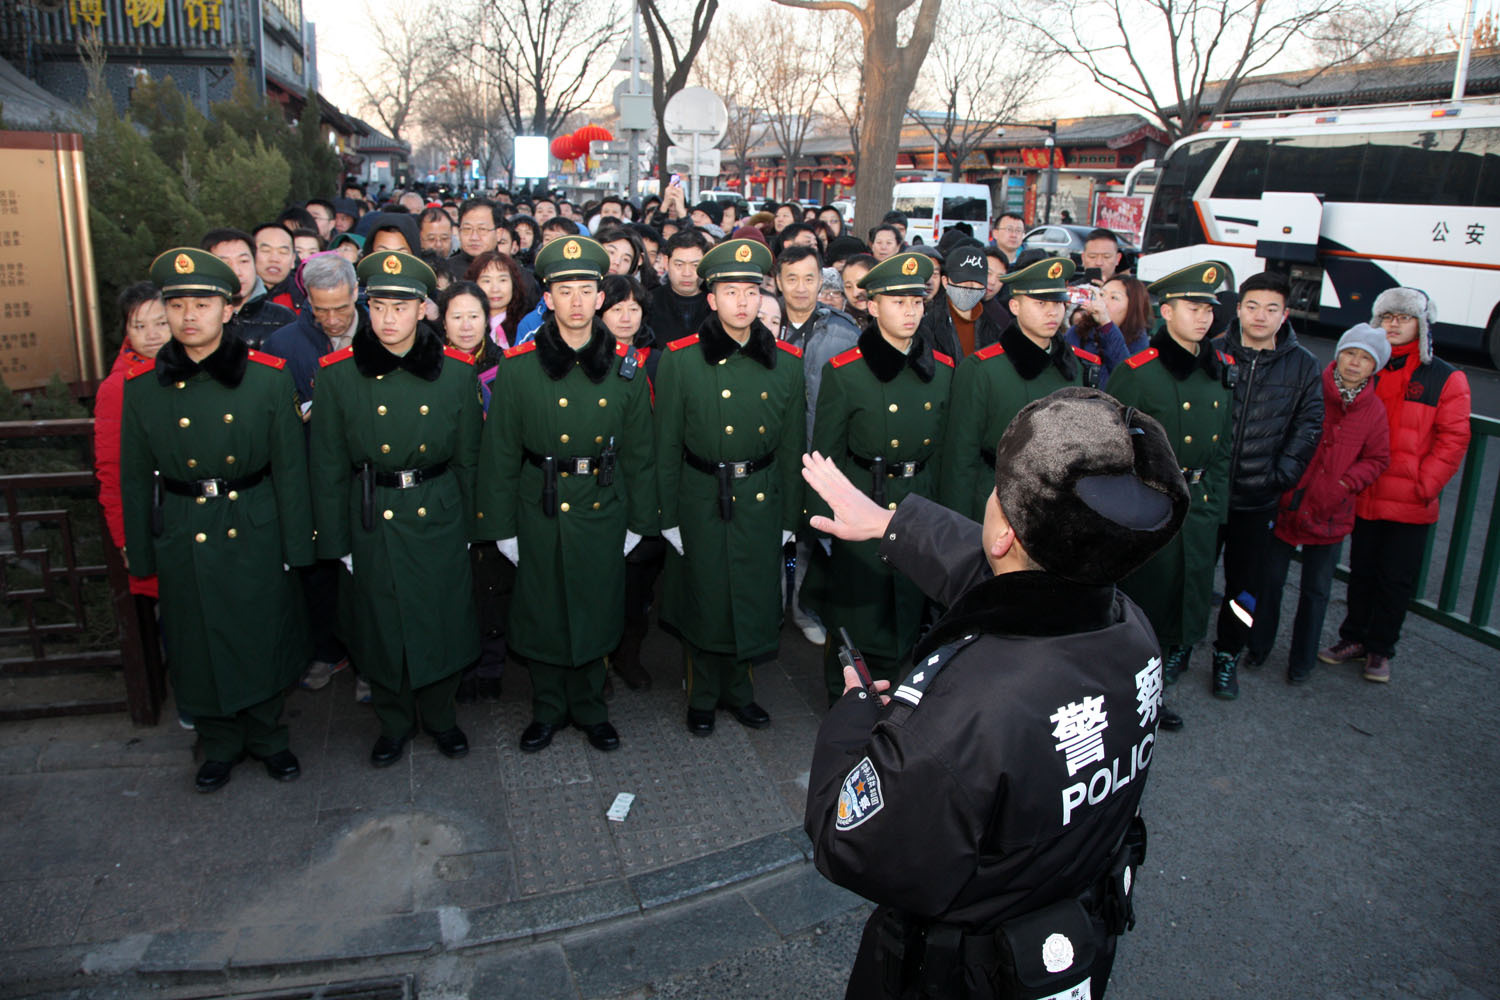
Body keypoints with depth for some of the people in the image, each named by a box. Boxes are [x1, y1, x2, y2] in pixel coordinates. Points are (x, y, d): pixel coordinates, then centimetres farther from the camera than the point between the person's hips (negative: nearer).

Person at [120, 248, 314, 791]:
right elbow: (135, 478, 4)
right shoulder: (142, 385, -3)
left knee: (263, 639, 10)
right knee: (199, 644, 12)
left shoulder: (267, 376, -7)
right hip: (182, 537, 1)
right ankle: (220, 744, 33)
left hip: (254, 532, -1)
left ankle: (267, 737, 32)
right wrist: (139, 553, 5)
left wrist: (296, 544, -4)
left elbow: (289, 467, -4)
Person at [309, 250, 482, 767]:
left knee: (444, 621, 9)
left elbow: (468, 458, 4)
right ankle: (393, 722, 33)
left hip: (439, 517, 1)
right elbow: (328, 468, -1)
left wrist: (468, 526, 5)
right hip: (372, 520, 0)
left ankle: (439, 715, 34)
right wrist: (336, 540, -1)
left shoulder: (456, 371, -3)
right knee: (381, 626, 10)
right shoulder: (337, 374, -6)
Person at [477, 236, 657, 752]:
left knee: (595, 612, 12)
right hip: (541, 510, -1)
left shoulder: (626, 366, -1)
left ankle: (590, 709, 32)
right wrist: (501, 526, -2)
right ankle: (548, 710, 32)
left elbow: (638, 451, 5)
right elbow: (500, 452, -2)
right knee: (543, 614, 10)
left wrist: (639, 520, 5)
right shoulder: (518, 366, -6)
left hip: (602, 510, 1)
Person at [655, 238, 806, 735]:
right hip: (702, 501, -2)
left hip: (761, 502, 2)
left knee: (754, 599, 10)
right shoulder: (680, 359, -6)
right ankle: (704, 696, 30)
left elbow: (792, 447, 5)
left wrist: (789, 517, 5)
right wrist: (668, 516, -6)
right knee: (705, 599, 8)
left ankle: (738, 689, 34)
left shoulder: (786, 362, 1)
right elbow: (667, 445, -4)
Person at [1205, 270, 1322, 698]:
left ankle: (1227, 655, 28)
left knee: (1246, 583, 10)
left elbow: (1309, 426, 6)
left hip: (1258, 499, 1)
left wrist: (1283, 473, -4)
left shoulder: (1304, 366, 2)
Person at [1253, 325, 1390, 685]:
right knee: (1270, 579, 9)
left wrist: (1344, 484, -10)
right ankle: (1258, 645, 28)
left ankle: (1302, 661, 26)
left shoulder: (1374, 410, -1)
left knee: (1316, 590, 12)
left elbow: (1377, 459, 6)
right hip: (1286, 505, -2)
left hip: (1330, 513, 2)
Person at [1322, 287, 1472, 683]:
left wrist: (1423, 487, -11)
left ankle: (1380, 649, 20)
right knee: (1362, 572, 14)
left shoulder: (1446, 379, -3)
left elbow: (1452, 439, -4)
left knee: (1396, 580, 6)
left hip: (1411, 505, -3)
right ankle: (1354, 638, 28)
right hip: (1364, 498, 3)